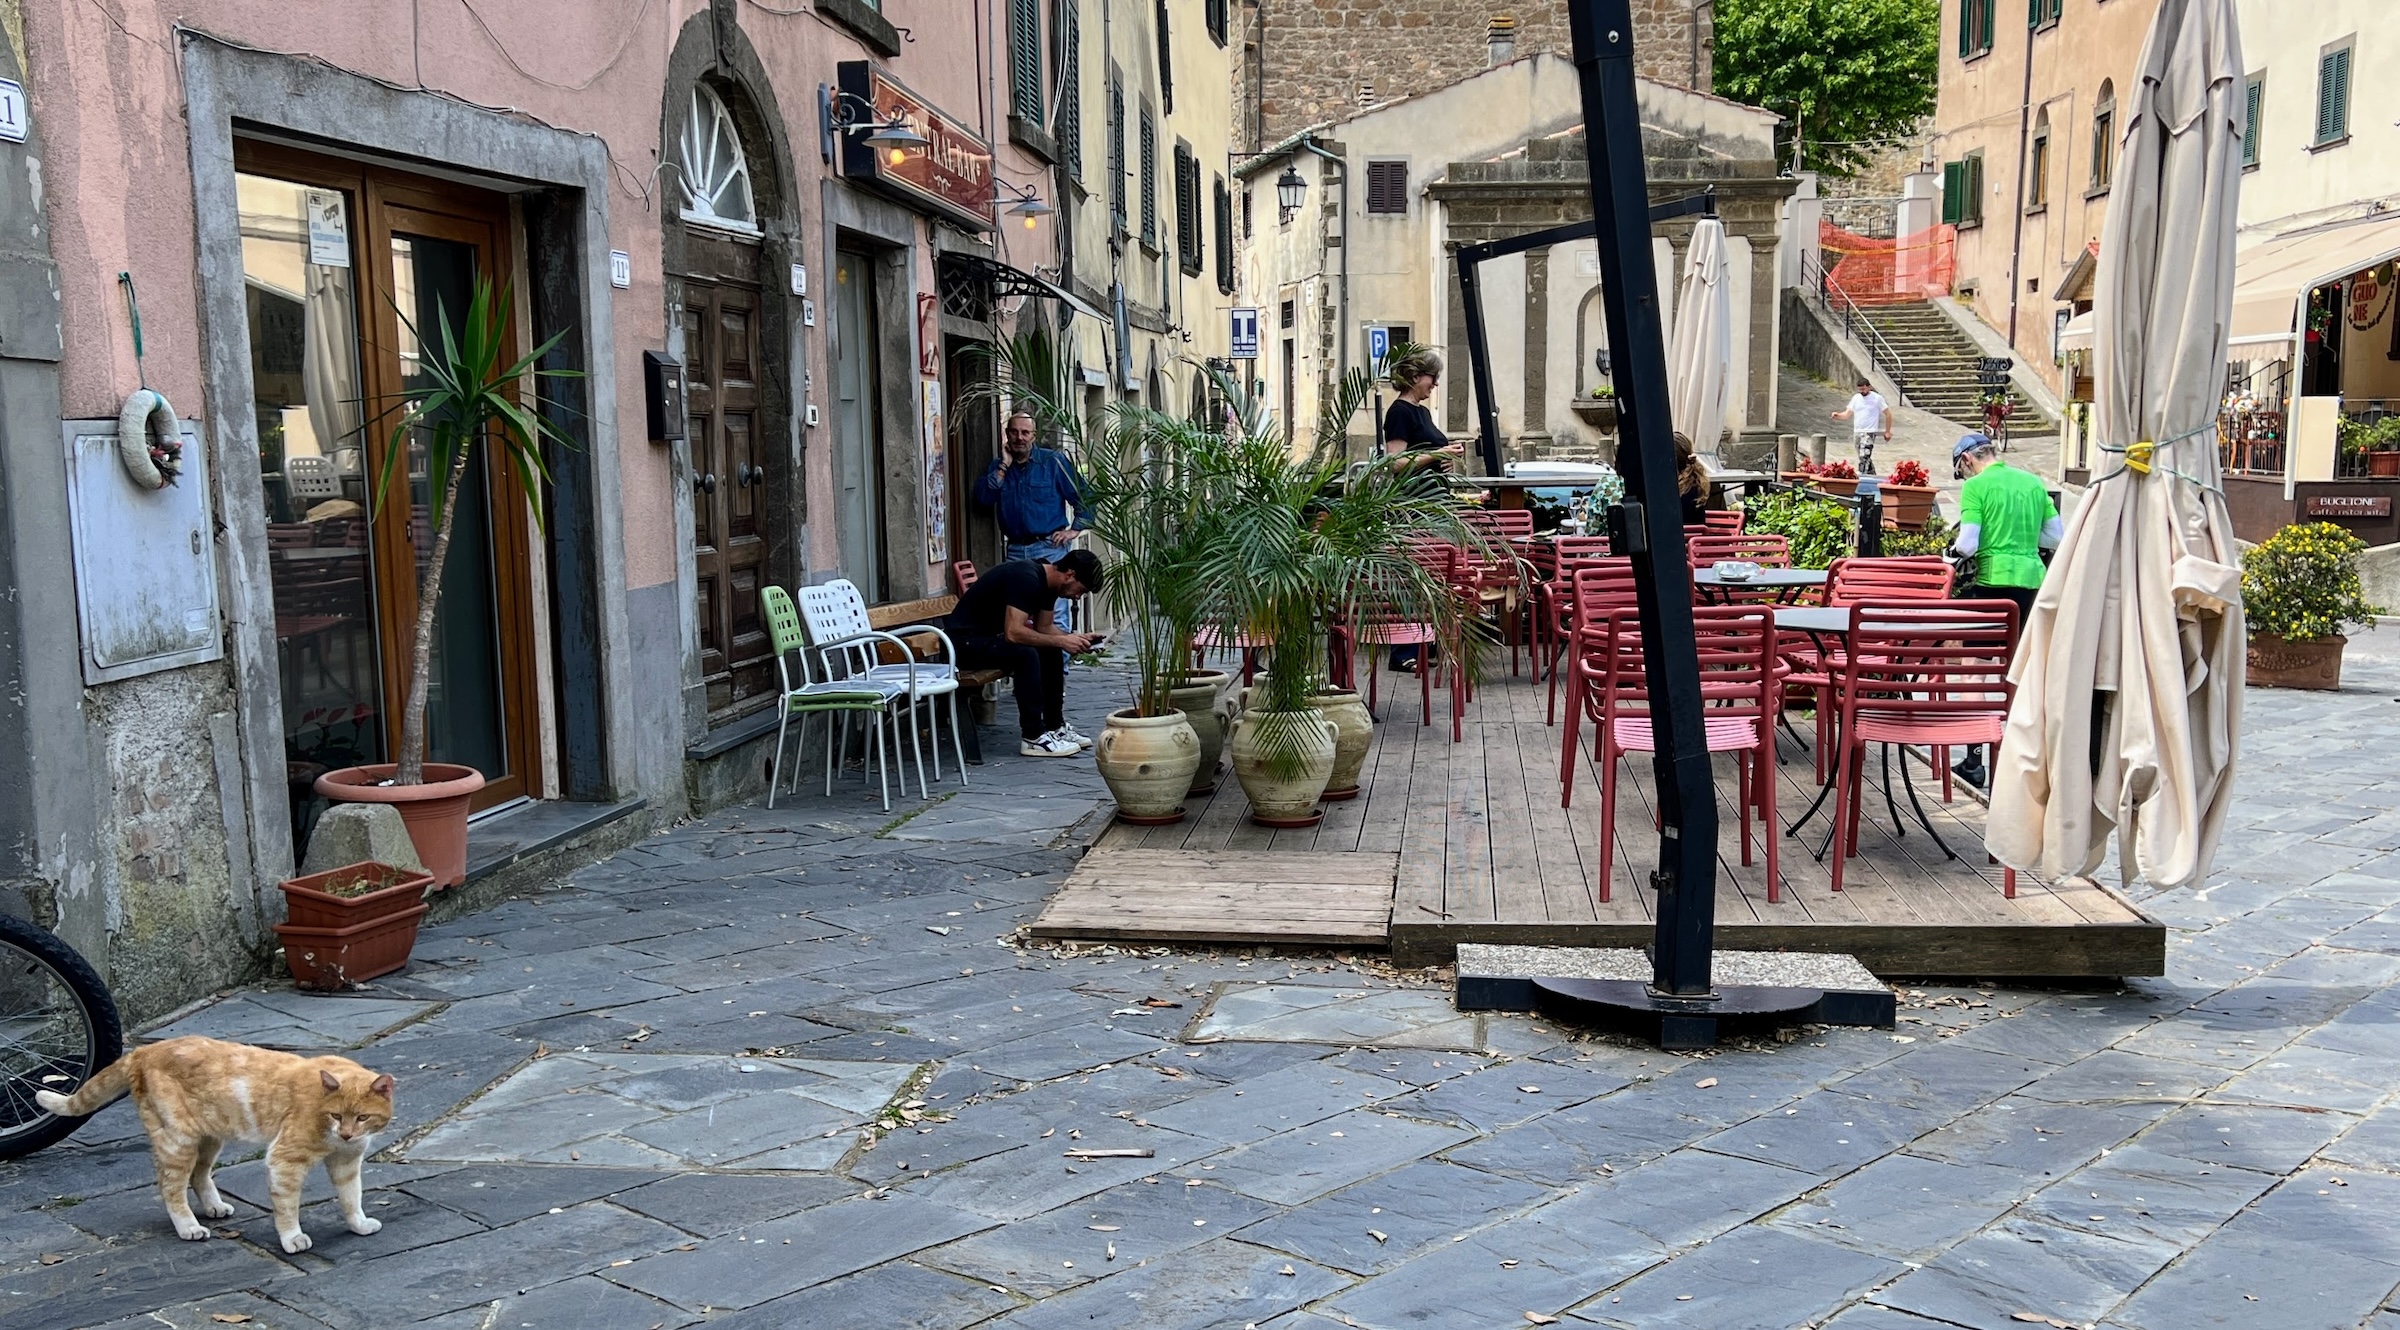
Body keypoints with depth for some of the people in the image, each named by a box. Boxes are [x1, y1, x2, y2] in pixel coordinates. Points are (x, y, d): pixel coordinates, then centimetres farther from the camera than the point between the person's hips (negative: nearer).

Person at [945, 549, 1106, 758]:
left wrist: (1073, 639, -7)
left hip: (991, 634, 10)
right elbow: (1013, 633, -33)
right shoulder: (1026, 578, -26)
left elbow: (1044, 627, 11)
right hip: (964, 639, -10)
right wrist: (1061, 641, -25)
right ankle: (1033, 737, -20)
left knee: (1051, 652, 2)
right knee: (1026, 654, -28)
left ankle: (1055, 726, 9)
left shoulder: (1048, 582, 3)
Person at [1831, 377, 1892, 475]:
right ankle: (1872, 475, 28)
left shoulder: (1877, 398, -5)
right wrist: (1838, 415, -16)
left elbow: (1887, 414, 1)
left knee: (1864, 457, -18)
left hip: (1869, 432, -6)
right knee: (1865, 457, 14)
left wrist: (1887, 432, 0)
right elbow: (1847, 414, 7)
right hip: (1856, 432, 6)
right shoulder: (1856, 398, 8)